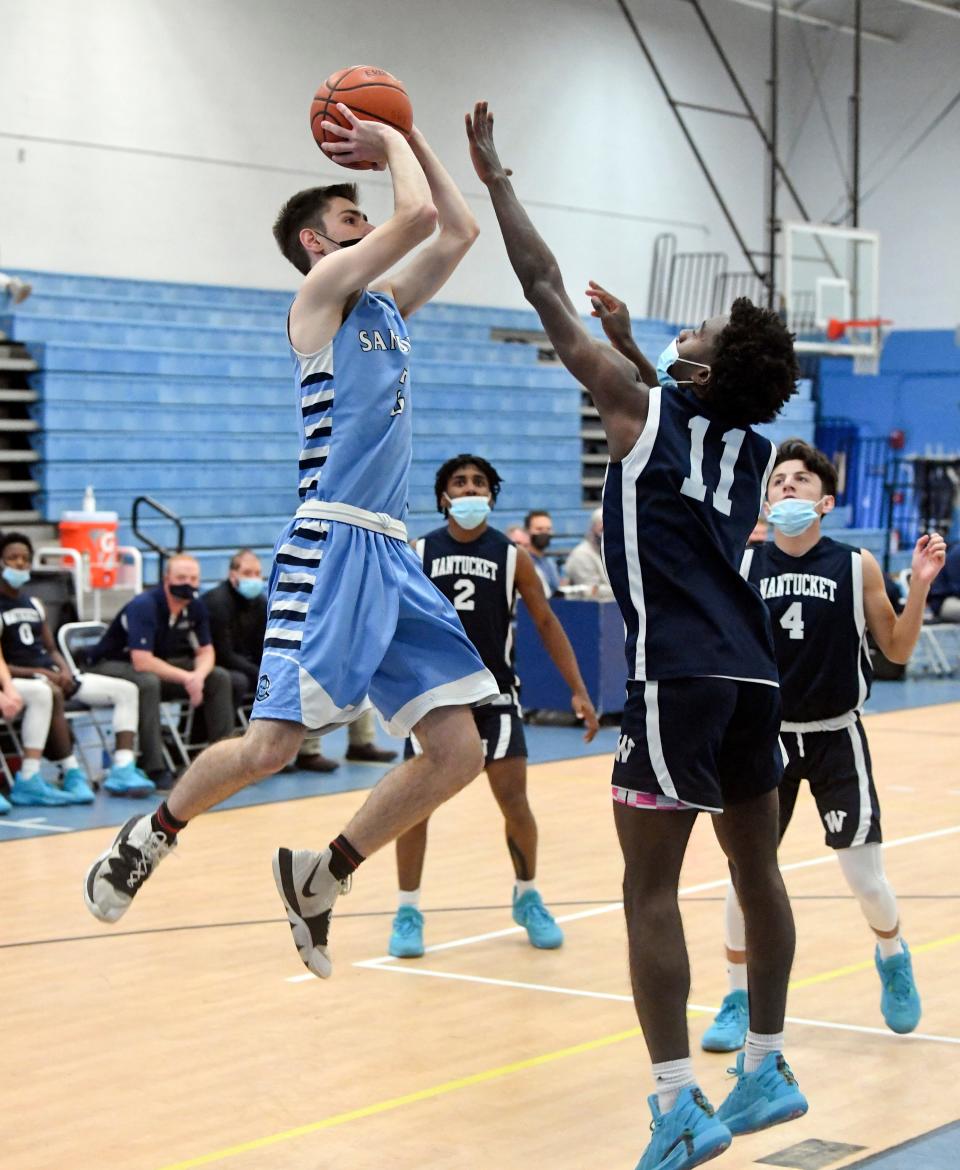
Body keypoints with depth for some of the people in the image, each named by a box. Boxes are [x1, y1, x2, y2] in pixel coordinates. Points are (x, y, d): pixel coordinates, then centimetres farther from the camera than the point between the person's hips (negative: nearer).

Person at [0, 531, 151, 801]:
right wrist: (37, 672, -21)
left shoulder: (34, 604, 20)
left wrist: (64, 670, -2)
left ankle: (122, 770, -16)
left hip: (51, 675, 8)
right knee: (47, 693, -44)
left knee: (126, 690, -2)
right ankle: (71, 773, -43)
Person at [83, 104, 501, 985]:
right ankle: (150, 838, 16)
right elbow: (419, 214, -11)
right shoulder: (323, 286, 0)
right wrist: (390, 143, 6)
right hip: (332, 546, -8)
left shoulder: (385, 306, 22)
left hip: (394, 552, 8)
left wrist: (410, 139, 22)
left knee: (459, 751, -1)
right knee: (271, 745, -12)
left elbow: (459, 229, 26)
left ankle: (321, 876, 13)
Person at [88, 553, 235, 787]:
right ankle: (154, 769, -38)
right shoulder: (144, 606, -27)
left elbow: (205, 651, 1)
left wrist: (199, 675, -23)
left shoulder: (196, 607, -5)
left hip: (158, 665, 7)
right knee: (148, 682, -40)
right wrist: (186, 678, -31)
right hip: (112, 665, -7)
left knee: (219, 678, -6)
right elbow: (142, 662, -35)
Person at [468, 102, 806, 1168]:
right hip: (752, 678, 7)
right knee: (756, 869, 16)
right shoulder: (753, 448, 14)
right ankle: (766, 1070, 27)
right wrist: (634, 345, 36)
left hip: (679, 681, -7)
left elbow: (545, 292, 3)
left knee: (651, 888, -3)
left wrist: (494, 179, 11)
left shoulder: (640, 407, -2)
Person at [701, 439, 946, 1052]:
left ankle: (894, 959, 32)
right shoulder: (741, 566, -3)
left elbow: (898, 648, 1)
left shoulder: (857, 566, -6)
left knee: (865, 878, -1)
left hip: (837, 737, -1)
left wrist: (920, 587, -14)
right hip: (767, 737, 1)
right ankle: (740, 1001, 17)